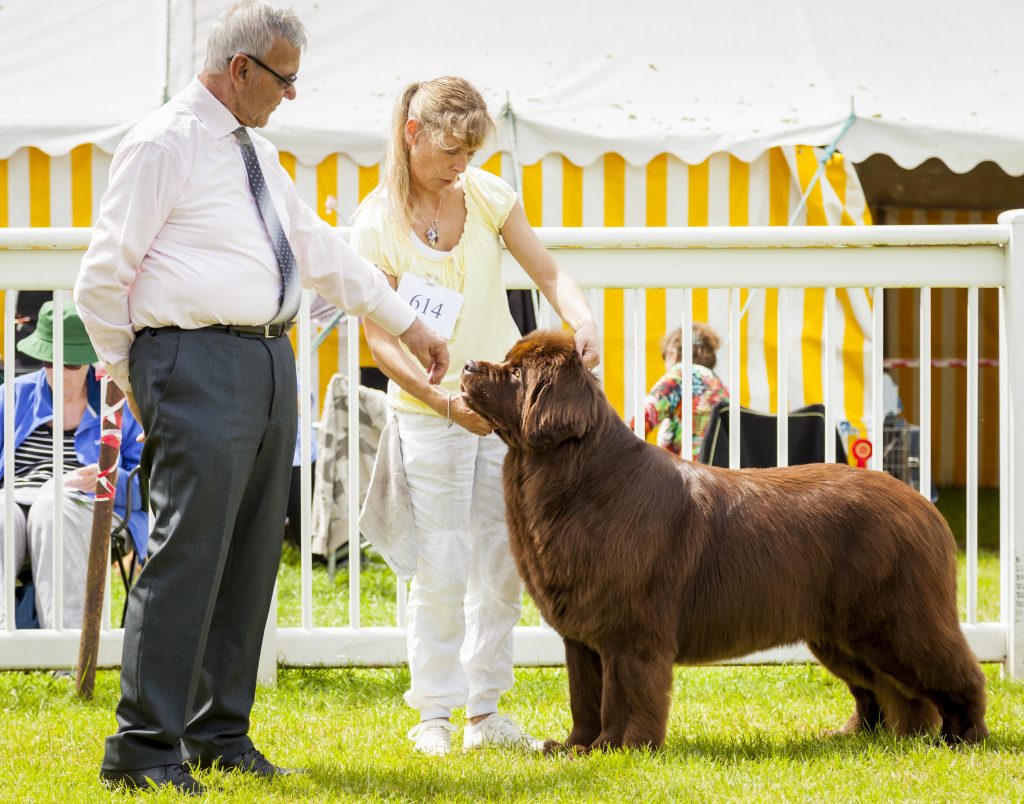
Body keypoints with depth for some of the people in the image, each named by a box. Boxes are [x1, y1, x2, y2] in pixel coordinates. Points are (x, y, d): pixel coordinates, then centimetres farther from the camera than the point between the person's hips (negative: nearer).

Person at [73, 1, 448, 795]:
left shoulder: (259, 154, 18)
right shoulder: (163, 146, -9)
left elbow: (320, 248, 26)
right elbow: (103, 278, -8)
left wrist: (406, 321, 28)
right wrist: (136, 382, -3)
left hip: (271, 363, 9)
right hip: (199, 363, -9)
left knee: (252, 556, 10)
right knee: (188, 554, -11)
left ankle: (220, 731, 19)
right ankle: (145, 748, -8)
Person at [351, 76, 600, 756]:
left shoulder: (488, 195, -1)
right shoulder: (378, 223, -11)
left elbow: (548, 273, 1)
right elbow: (380, 336, -12)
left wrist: (582, 319, -21)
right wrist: (446, 401, -23)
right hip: (430, 412, -4)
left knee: (504, 565, 7)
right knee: (443, 572, -3)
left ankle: (485, 711, 17)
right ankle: (435, 714, 9)